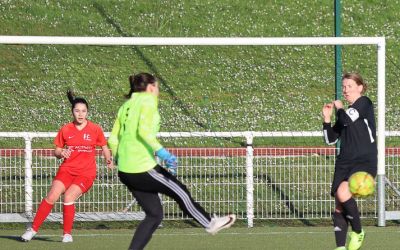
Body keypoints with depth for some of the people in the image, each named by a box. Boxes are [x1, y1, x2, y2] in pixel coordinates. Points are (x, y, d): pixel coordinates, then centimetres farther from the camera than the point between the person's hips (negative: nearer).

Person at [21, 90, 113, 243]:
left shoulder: (95, 129, -1)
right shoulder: (65, 130, 3)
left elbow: (104, 147, 13)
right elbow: (56, 151, 8)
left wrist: (109, 160, 2)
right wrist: (61, 153, -12)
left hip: (86, 173, -2)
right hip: (67, 169, 2)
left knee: (69, 197, -22)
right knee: (52, 197, -15)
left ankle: (67, 234, -6)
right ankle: (33, 229, -5)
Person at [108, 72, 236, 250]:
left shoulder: (126, 106, 16)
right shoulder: (148, 100, -6)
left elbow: (113, 140, 14)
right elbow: (144, 130, -22)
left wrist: (119, 160, 28)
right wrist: (161, 152, -23)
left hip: (125, 172, 8)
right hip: (143, 167, -8)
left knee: (154, 215, 12)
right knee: (180, 192, 11)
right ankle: (210, 223, 26)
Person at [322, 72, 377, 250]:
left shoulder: (364, 103, -2)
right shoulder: (347, 112, 18)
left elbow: (347, 120, -18)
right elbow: (330, 140, 18)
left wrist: (339, 107, 1)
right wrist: (326, 119, 5)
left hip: (365, 162, -8)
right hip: (345, 162, 8)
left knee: (343, 192, -27)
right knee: (339, 207, 1)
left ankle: (357, 232, -7)